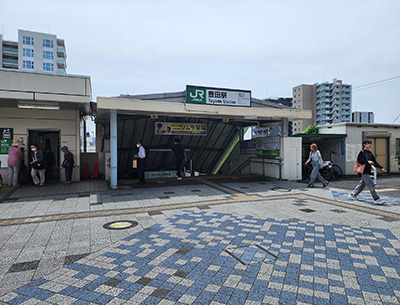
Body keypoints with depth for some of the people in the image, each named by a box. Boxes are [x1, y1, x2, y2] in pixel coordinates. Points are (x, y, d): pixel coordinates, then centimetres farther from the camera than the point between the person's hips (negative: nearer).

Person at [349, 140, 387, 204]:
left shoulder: (370, 153, 16)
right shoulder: (362, 152, -9)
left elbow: (374, 162, 15)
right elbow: (359, 160, -18)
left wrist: (381, 168, 6)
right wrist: (367, 161, -27)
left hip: (367, 172, 9)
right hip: (363, 172, -9)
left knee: (362, 184, 15)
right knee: (371, 185, -9)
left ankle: (352, 195, 25)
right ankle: (376, 199, -6)